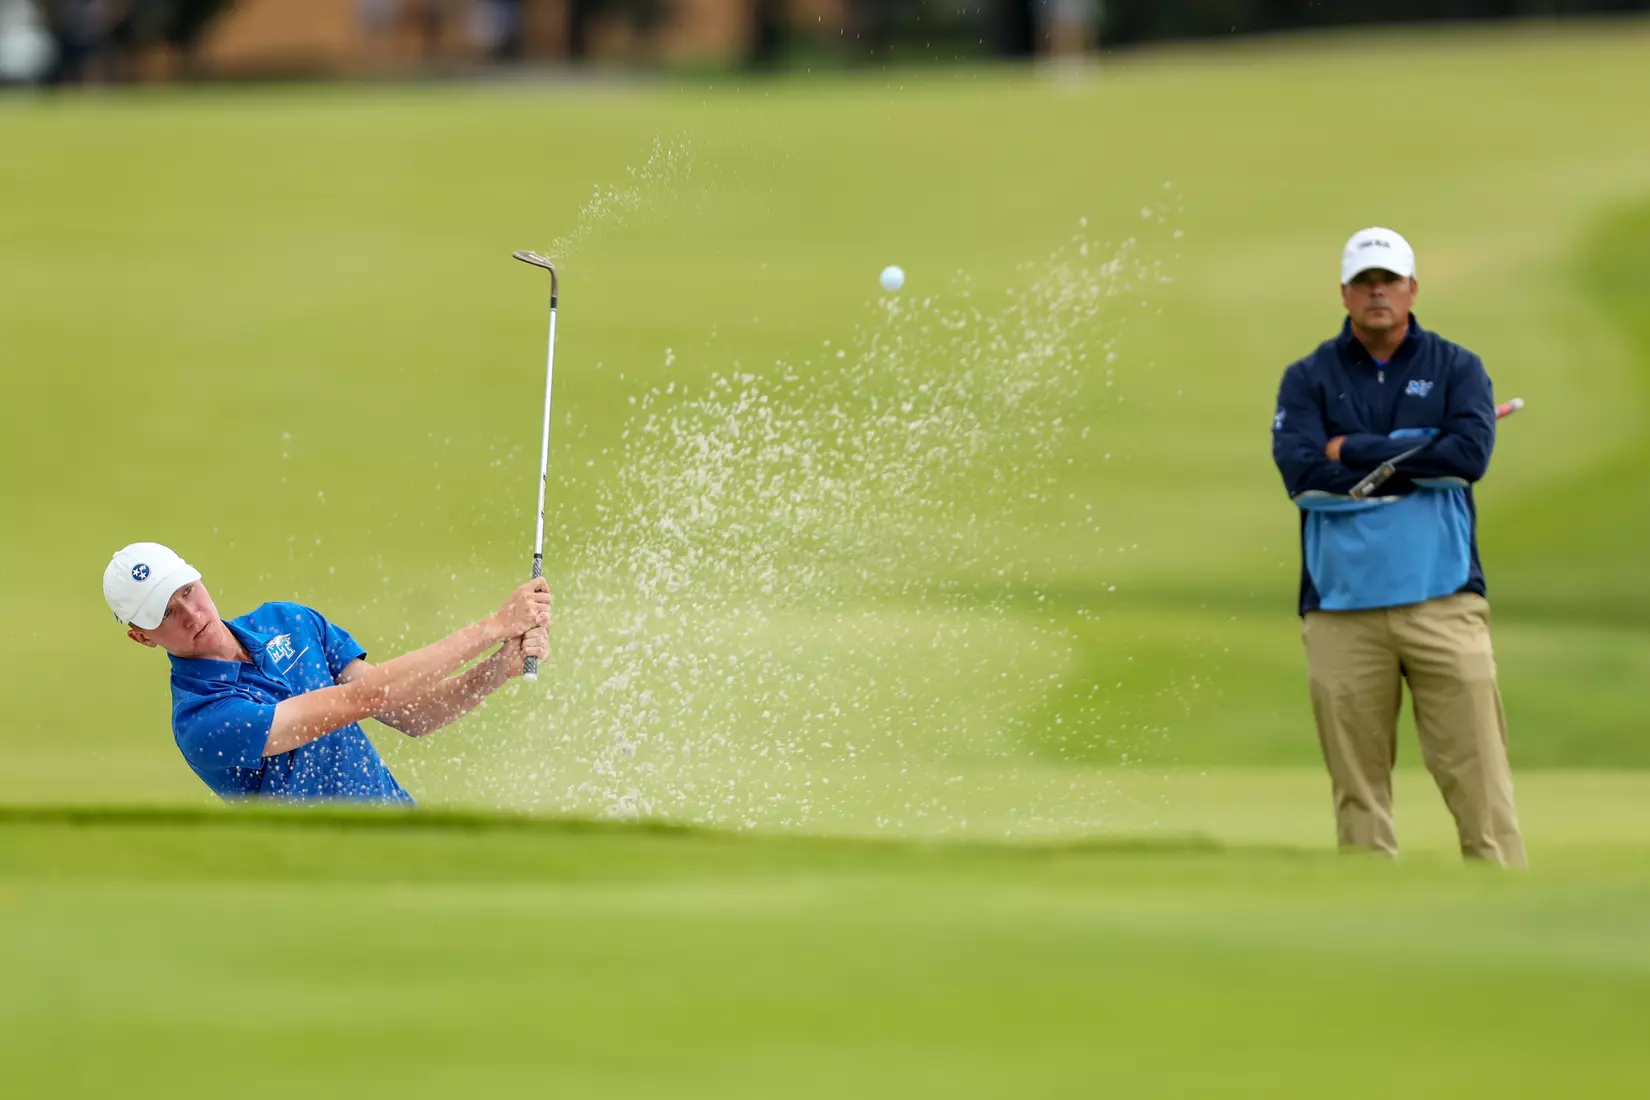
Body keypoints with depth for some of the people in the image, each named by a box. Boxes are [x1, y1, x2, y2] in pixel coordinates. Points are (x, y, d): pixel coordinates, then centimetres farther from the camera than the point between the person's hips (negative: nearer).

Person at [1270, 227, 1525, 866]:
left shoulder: (1455, 369, 9)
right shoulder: (1310, 379, 9)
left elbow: (1471, 453, -8)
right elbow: (1299, 468, -7)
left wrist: (1354, 451, -7)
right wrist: (1416, 467, -7)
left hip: (1442, 602, -1)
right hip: (1341, 610, 1)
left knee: (1478, 776, -7)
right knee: (1358, 789, 2)